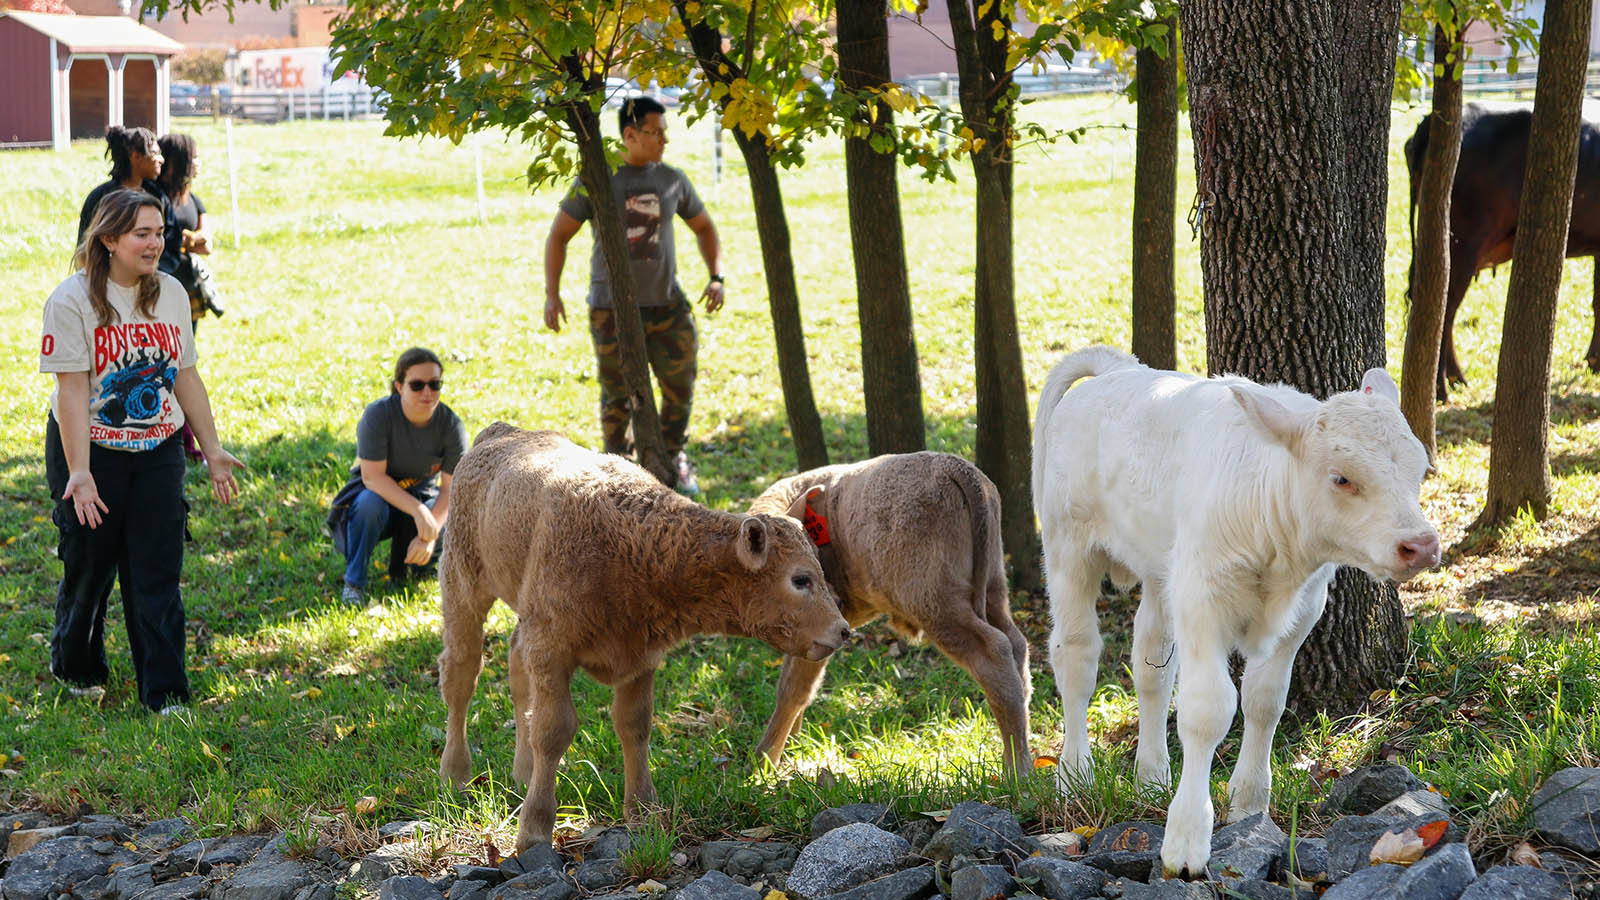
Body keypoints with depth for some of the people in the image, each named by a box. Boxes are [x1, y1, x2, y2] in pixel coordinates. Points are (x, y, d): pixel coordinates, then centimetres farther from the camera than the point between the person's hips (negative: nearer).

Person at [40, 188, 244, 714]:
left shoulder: (171, 294, 3)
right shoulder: (73, 301, -14)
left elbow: (186, 378, 10)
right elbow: (70, 390, -17)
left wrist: (212, 449, 9)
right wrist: (79, 472, -23)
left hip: (158, 453, 4)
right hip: (92, 451, -3)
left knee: (158, 573, -1)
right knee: (89, 567, 10)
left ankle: (165, 693, 2)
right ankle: (75, 667, 34)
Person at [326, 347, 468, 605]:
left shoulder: (451, 427, -16)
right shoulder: (378, 414, -24)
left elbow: (451, 489, -15)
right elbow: (372, 477, -27)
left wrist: (429, 536, -30)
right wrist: (417, 510, -37)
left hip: (422, 494, 3)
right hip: (377, 491, -3)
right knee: (370, 504, -38)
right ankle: (354, 582, -17)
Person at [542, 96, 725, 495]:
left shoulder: (672, 180, 6)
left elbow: (703, 227, 20)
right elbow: (558, 235, 2)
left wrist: (716, 277, 5)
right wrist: (552, 293, -7)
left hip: (666, 304, 3)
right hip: (612, 309, -3)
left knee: (680, 388, 3)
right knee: (617, 396, 3)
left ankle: (672, 456, 26)